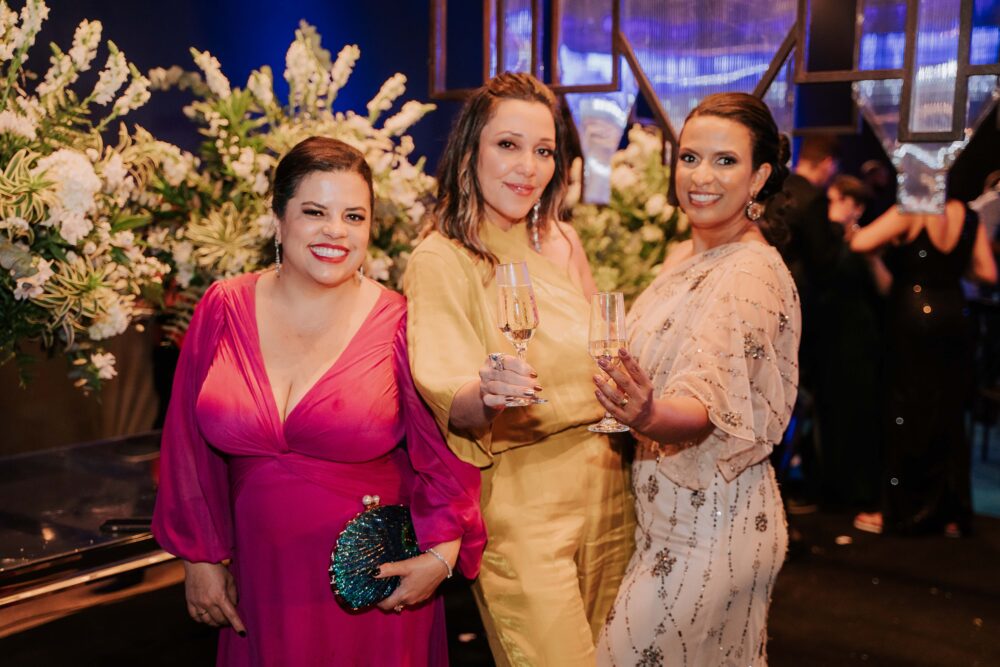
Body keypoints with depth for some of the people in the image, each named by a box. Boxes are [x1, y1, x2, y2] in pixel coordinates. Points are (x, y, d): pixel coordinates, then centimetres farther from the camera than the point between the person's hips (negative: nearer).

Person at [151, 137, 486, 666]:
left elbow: (444, 454, -5)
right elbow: (189, 445, 3)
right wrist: (200, 557, 5)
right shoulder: (223, 309, -3)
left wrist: (441, 553, -14)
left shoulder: (399, 324, -10)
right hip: (261, 583, 2)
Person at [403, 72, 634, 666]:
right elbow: (446, 405, -18)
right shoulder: (442, 259, -11)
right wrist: (485, 394, -38)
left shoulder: (562, 242, 8)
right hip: (519, 500, -6)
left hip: (604, 485, 6)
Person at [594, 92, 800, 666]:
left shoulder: (752, 275, -20)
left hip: (709, 531, -9)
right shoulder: (688, 256, 7)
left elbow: (709, 412, -32)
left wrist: (649, 415, -49)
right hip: (674, 517, 9)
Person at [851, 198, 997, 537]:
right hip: (954, 319, 5)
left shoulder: (909, 214, -14)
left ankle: (898, 511, 11)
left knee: (908, 413, 3)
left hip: (912, 320, -5)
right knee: (949, 414, 13)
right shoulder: (970, 219, 2)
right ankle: (953, 514, 20)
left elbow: (859, 243, -22)